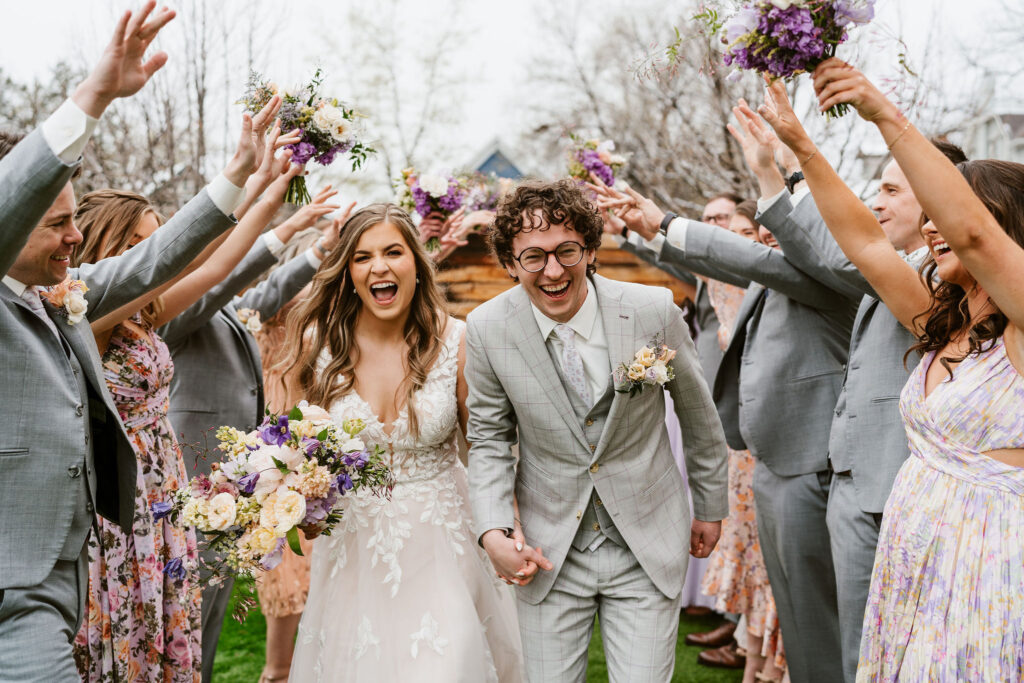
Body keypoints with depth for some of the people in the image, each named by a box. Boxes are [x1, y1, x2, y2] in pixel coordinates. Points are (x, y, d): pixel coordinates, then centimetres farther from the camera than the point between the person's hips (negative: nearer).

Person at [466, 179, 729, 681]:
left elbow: (698, 415, 2)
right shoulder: (487, 329, -12)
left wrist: (711, 506, 12)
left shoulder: (653, 310, -14)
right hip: (549, 550, 1)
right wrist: (494, 532, -11)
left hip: (647, 545, -1)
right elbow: (490, 439, 2)